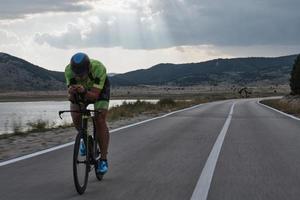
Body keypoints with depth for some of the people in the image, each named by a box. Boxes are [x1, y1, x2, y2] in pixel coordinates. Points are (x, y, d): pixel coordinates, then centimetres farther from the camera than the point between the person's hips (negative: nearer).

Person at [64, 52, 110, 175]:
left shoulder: (98, 68, -40)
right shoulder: (69, 70, -33)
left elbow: (95, 95, -40)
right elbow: (71, 97, -31)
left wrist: (84, 91, -60)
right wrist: (71, 92, -54)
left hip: (99, 89, -2)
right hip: (80, 92, 3)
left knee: (100, 120, -17)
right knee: (75, 117, -17)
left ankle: (103, 160, -10)